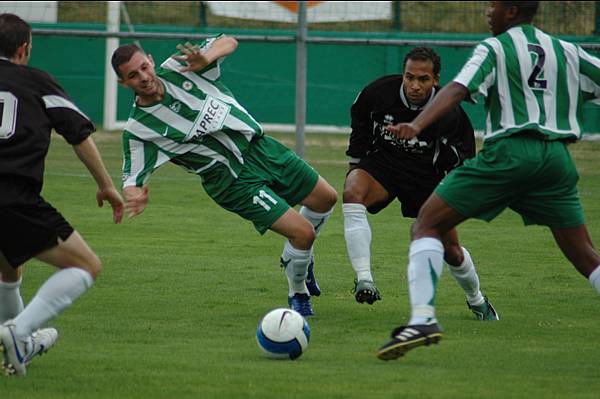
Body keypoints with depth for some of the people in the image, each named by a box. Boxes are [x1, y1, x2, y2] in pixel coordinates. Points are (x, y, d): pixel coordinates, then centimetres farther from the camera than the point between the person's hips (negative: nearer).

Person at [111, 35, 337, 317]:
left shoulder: (177, 67, -9)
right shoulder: (138, 130, -19)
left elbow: (228, 42, -2)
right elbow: (132, 180, -15)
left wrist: (207, 58, -23)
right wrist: (134, 196, -39)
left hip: (258, 145, 6)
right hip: (236, 181, -6)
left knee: (325, 199, 17)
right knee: (303, 231, -13)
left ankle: (294, 258, 42)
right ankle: (297, 295, 16)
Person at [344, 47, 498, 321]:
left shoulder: (449, 113, -19)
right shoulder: (379, 92, -18)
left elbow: (464, 155, -2)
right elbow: (359, 124, 5)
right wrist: (355, 162, 7)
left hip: (425, 174, 0)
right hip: (380, 162, 0)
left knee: (450, 249, 4)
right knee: (352, 193, -35)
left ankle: (477, 301, 36)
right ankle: (364, 280, -39)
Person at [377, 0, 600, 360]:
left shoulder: (495, 49, 5)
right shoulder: (567, 52, 17)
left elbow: (458, 90, -11)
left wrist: (417, 126, -24)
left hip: (508, 151, -5)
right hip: (557, 157, 5)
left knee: (428, 224, 2)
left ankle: (423, 317, -17)